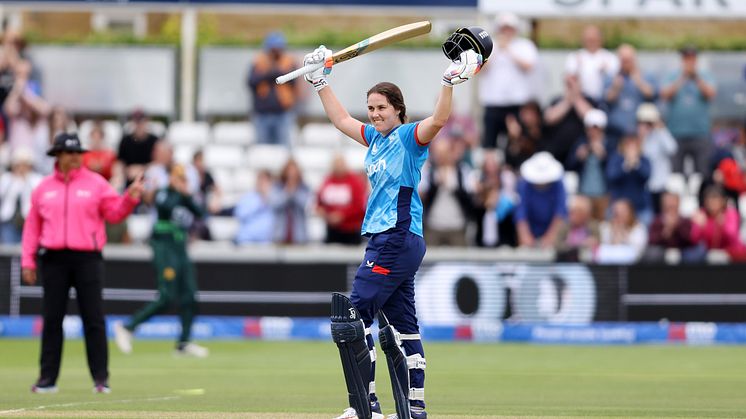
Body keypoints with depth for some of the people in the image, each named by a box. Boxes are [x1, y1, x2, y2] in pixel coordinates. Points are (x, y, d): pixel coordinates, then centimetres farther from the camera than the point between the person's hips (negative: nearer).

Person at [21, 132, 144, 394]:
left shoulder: (95, 183, 5)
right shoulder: (43, 188, 11)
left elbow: (114, 214, 1)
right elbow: (32, 227, 12)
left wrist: (130, 197, -16)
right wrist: (28, 261, 6)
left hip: (87, 258, -2)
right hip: (54, 259, 2)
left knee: (93, 319, -4)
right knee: (52, 320, 4)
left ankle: (101, 378, -1)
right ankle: (48, 379, 8)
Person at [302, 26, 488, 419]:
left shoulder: (409, 137, -8)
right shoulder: (375, 137, 16)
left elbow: (438, 119, -27)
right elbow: (341, 119, 30)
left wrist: (450, 81, -39)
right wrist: (320, 81, 28)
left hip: (397, 238, -10)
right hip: (386, 240, 10)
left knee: (353, 316, -11)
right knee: (402, 325, 9)